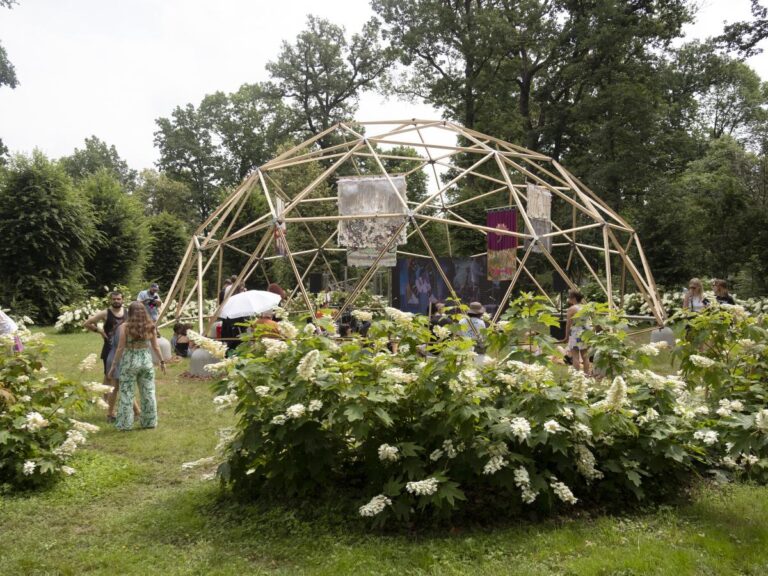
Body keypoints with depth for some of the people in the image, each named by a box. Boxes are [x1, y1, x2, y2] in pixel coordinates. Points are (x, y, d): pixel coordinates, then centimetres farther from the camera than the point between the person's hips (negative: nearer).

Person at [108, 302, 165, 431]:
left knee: (127, 393, 7)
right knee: (148, 392, 11)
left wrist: (114, 365, -1)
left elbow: (120, 348, -8)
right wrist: (162, 361, 15)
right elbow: (156, 347, 4)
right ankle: (150, 422, 19)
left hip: (130, 362, -3)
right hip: (147, 361, 3)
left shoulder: (126, 327, -9)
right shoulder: (150, 327, 0)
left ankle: (125, 424, 11)